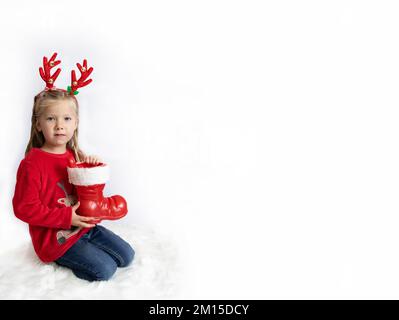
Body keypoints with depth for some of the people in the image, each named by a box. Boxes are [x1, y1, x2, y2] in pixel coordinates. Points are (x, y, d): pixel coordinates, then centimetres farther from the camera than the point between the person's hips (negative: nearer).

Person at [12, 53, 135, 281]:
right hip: (54, 237, -7)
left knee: (127, 256, 6)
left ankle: (81, 249, 17)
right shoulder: (32, 163, -17)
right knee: (104, 269, -14)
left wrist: (93, 167, -6)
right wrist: (66, 217, -23)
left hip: (85, 226, 7)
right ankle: (61, 258, 7)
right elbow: (24, 208, -19)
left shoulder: (75, 156, 5)